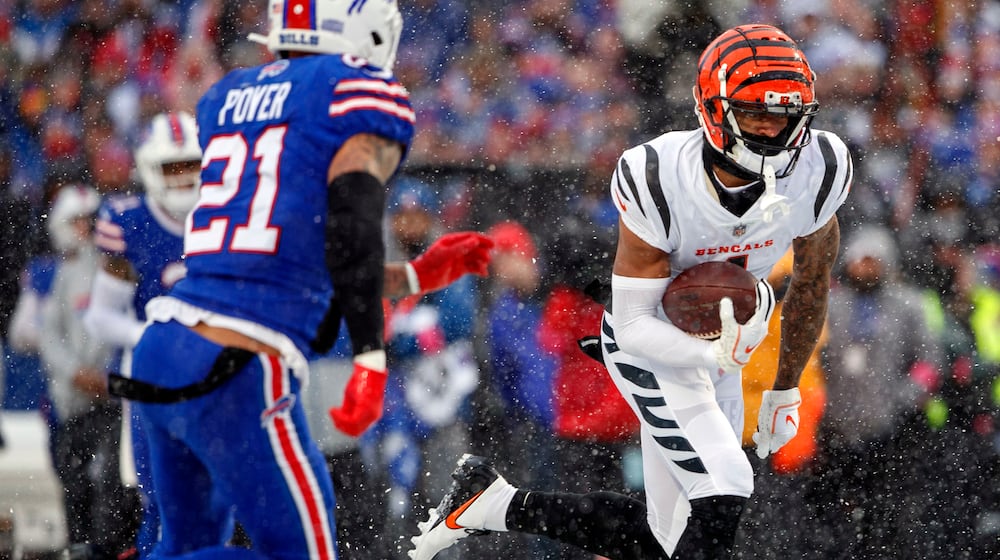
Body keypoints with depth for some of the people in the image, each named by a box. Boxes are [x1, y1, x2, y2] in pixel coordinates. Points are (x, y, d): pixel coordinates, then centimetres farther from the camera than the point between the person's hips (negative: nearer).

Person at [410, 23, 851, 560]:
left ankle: (492, 502, 19)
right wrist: (717, 357, -42)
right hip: (650, 342, -6)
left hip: (720, 348, 6)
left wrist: (786, 389, 11)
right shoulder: (658, 182, -30)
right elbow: (633, 324, -24)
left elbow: (812, 281, 2)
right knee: (723, 494, -24)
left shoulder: (818, 170, -19)